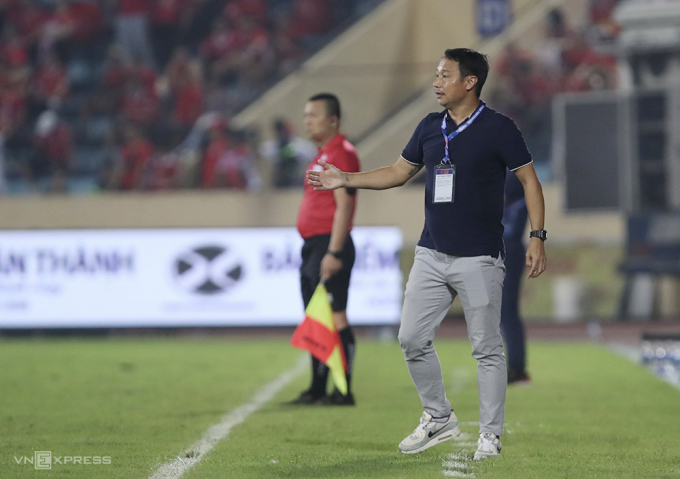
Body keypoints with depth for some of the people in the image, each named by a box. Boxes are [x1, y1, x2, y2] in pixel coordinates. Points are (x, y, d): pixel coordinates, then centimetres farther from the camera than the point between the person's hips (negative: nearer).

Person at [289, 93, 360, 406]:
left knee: (335, 318, -11)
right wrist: (316, 250, 20)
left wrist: (333, 252, -24)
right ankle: (317, 390, 17)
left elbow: (343, 206, -18)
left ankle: (343, 391, -10)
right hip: (313, 246, 11)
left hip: (330, 245, -11)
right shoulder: (323, 155, 20)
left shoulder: (341, 154, -11)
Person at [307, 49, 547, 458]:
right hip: (431, 255, 6)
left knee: (487, 348, -1)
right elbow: (400, 172, 19)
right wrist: (347, 179, 9)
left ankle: (491, 434, 8)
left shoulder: (498, 128, -8)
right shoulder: (430, 128, 10)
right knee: (413, 339, 5)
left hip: (479, 258, -6)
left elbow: (530, 180, -6)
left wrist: (537, 236, -14)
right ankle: (440, 419, 20)